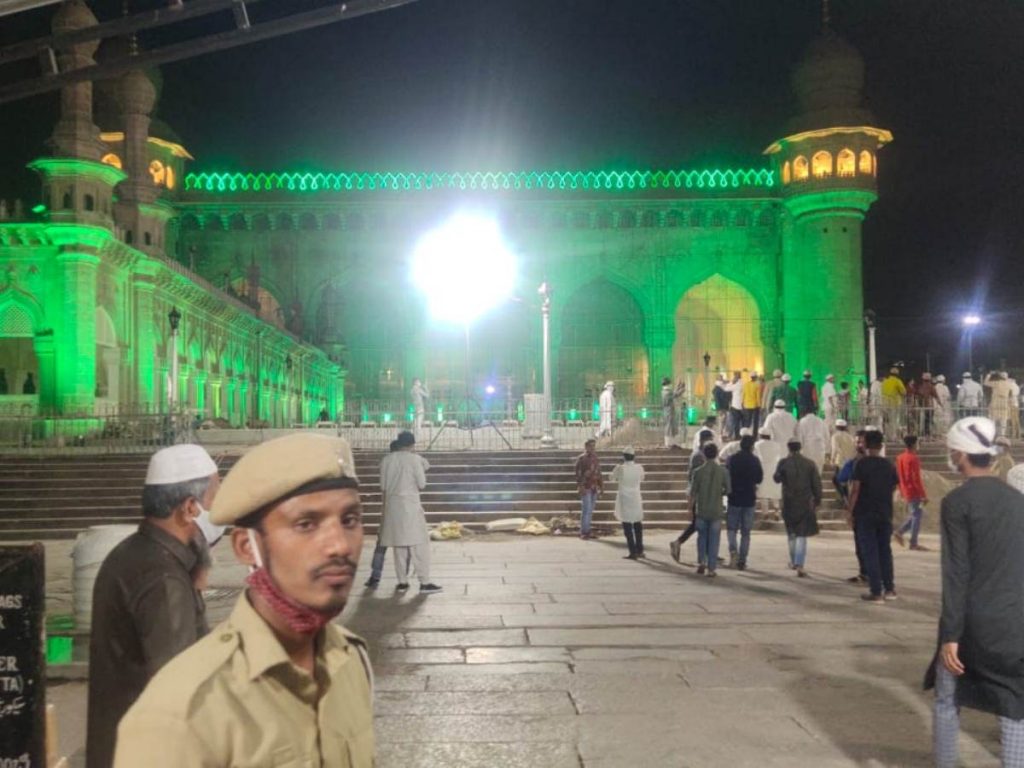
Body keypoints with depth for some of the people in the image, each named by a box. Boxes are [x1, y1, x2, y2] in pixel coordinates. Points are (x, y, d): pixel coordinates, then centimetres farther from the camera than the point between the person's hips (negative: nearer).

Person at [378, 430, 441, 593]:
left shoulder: (387, 460, 7)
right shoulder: (415, 459, -7)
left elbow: (383, 487, 10)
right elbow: (422, 484, -7)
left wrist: (385, 508, 18)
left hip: (392, 505, 5)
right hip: (410, 504, -5)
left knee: (398, 544, 11)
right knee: (419, 544, -2)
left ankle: (402, 582, 14)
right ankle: (424, 583, -5)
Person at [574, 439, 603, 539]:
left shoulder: (596, 459, 14)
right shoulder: (581, 458, -5)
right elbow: (577, 473, -9)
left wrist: (601, 485, 13)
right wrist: (580, 486, -17)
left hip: (594, 488, 6)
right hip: (585, 488, -6)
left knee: (590, 511, 8)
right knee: (586, 509, -10)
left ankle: (587, 531, 14)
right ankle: (583, 532, -4)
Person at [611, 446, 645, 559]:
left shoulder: (620, 468, -14)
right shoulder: (639, 468, -6)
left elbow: (611, 478, 3)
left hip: (624, 500, -3)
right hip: (636, 499, 3)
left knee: (627, 527, 3)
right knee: (638, 526, 17)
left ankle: (633, 553, 0)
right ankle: (640, 550, 23)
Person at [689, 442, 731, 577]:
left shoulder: (699, 471, -7)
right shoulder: (723, 471, -6)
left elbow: (693, 492, -4)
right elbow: (728, 490, -2)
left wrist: (691, 507, 9)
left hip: (701, 510, 0)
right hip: (716, 510, 0)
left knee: (702, 536, 18)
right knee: (714, 539, 5)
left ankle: (701, 561, 10)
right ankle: (712, 568, 5)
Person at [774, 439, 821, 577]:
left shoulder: (783, 463, -6)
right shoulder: (809, 463, -3)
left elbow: (776, 478, 6)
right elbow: (816, 484, -1)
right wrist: (817, 501, 8)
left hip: (788, 503, 0)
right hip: (805, 504, 0)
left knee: (791, 533, 19)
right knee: (802, 535, 2)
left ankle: (793, 561, 29)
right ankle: (800, 565, -9)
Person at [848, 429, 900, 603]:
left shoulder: (862, 464, -10)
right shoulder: (888, 465, 3)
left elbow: (855, 489, -13)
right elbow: (894, 486, 9)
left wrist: (850, 511, -7)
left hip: (865, 515, -4)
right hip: (885, 515, 4)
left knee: (870, 552, 0)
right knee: (885, 550, 16)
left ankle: (876, 592, -1)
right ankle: (889, 589, 20)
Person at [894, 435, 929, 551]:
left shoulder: (900, 458, 8)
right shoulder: (913, 459, -17)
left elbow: (898, 476, 15)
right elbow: (917, 479, -20)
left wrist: (901, 491, 23)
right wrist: (924, 495, -16)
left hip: (906, 492, 9)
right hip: (914, 492, -9)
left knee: (915, 515, 18)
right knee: (917, 516, -2)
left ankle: (899, 533, 12)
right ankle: (913, 543, 1)